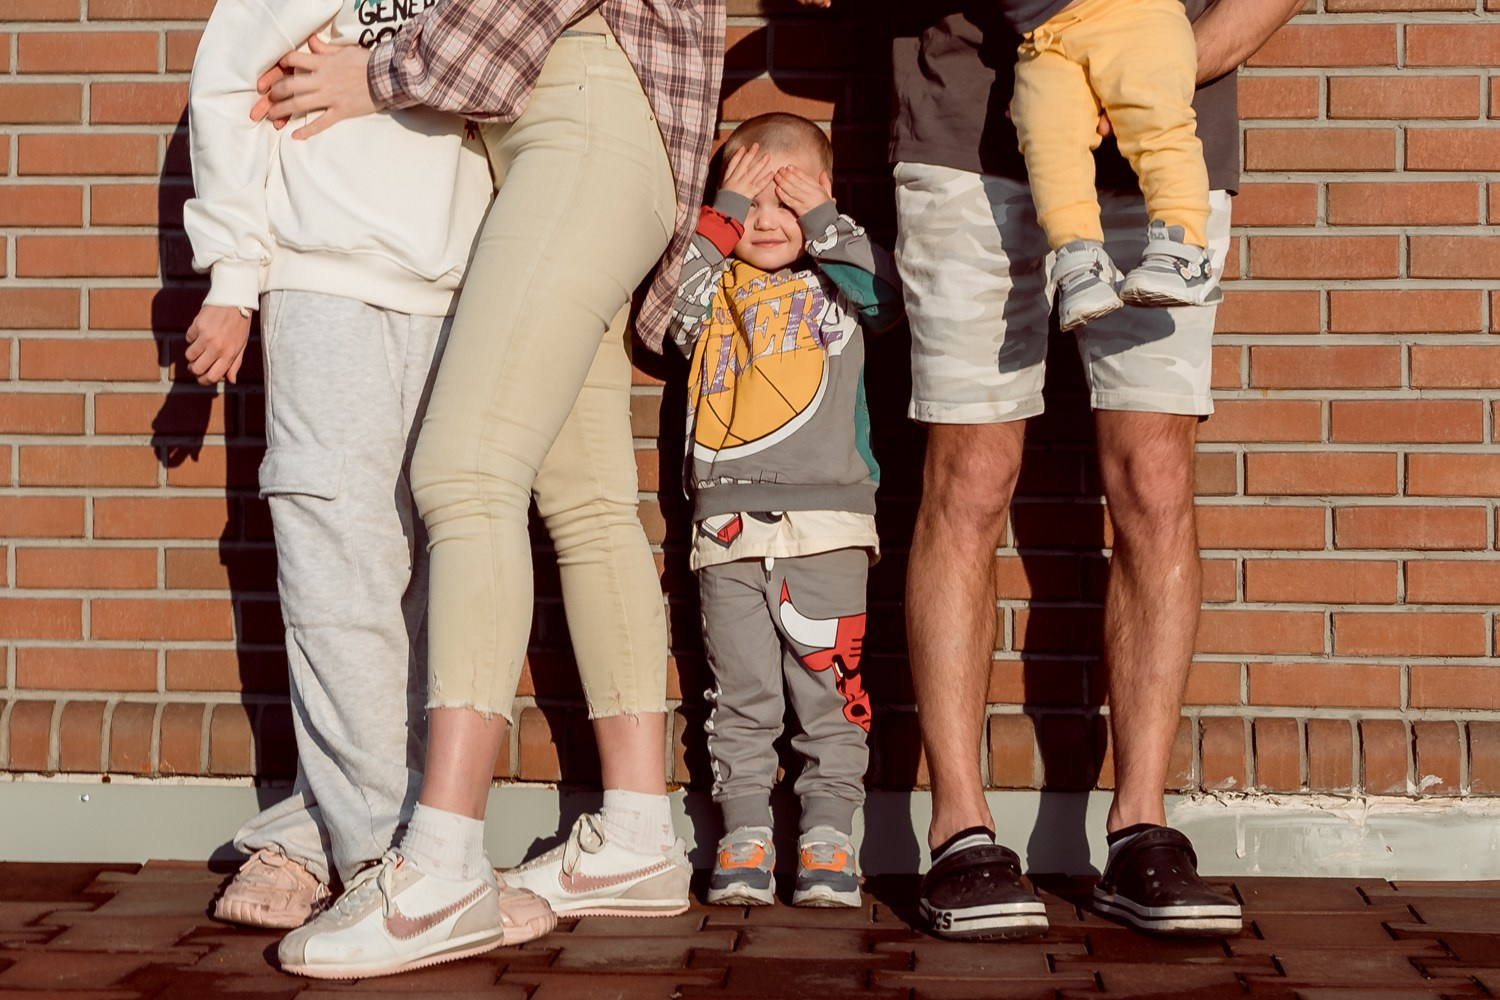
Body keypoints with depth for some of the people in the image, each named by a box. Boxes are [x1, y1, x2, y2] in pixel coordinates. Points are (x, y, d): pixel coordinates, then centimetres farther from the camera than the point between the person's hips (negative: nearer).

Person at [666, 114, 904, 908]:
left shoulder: (836, 284, 11)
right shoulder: (717, 283, 15)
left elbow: (886, 292, -9)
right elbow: (668, 307, -5)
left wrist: (820, 218, -2)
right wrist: (724, 214, -2)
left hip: (826, 520, -1)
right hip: (727, 523, 1)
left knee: (830, 689, 0)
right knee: (740, 695, 4)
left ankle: (827, 836, 7)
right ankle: (743, 837, 10)